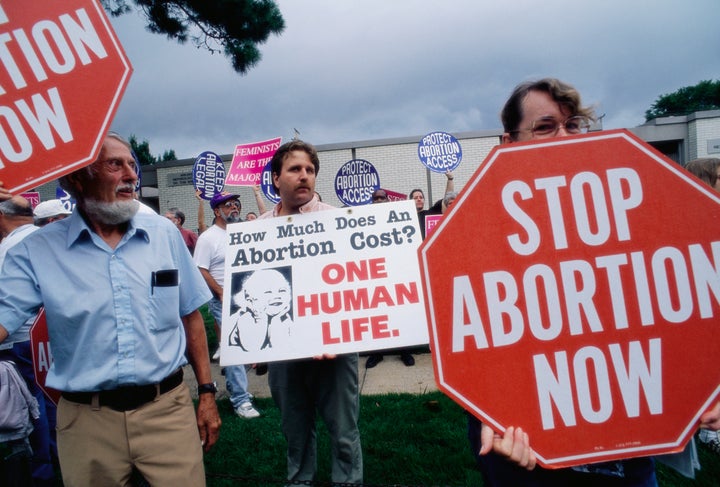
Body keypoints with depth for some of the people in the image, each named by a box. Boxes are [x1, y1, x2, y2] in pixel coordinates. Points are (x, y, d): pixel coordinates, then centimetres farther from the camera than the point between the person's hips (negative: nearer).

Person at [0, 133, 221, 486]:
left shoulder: (164, 234, 0)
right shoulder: (37, 250, -4)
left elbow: (190, 315, 5)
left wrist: (206, 391, 5)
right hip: (86, 418, 0)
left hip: (168, 407, 1)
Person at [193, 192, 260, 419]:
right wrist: (222, 294, -16)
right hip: (224, 300, -7)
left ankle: (235, 384, 29)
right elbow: (201, 271, -12)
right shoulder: (208, 238, -8)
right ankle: (240, 399, -3)